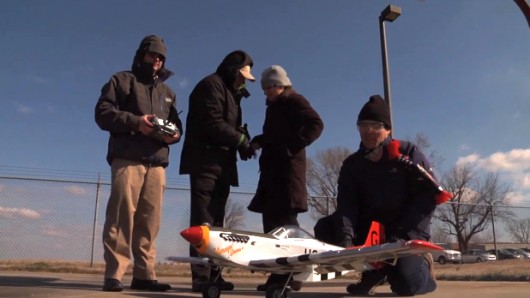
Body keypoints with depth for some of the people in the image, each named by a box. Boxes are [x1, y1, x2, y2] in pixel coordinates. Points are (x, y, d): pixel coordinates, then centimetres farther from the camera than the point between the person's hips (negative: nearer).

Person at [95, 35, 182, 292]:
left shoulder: (167, 92, 27)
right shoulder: (122, 80, 13)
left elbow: (177, 124, 23)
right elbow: (103, 112, 1)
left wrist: (174, 134, -2)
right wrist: (134, 121, -14)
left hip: (157, 162, 5)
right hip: (127, 158, -4)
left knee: (150, 220, 0)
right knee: (121, 215, -11)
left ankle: (144, 274, 3)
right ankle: (114, 274, -8)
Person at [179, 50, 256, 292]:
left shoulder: (230, 92, 26)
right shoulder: (212, 85, -3)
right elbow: (213, 124, -16)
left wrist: (242, 141, 1)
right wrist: (241, 139, -9)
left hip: (221, 164, 10)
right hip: (206, 161, -10)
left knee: (215, 221, 6)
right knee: (203, 222, -12)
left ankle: (212, 275, 9)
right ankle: (201, 277, -12)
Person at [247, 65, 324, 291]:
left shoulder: (293, 100, -1)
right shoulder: (275, 106, 24)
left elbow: (316, 124, -14)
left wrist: (293, 146, -19)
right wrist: (258, 141, 6)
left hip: (287, 167, -9)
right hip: (273, 169, 9)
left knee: (285, 218, -12)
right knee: (272, 218, 7)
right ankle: (280, 273, 12)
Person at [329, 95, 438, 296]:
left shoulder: (408, 153, -2)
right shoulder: (352, 164, 6)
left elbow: (429, 194, -10)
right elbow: (346, 203, -7)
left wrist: (401, 233, -19)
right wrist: (346, 235, -28)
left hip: (408, 232, -4)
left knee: (406, 285, -29)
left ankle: (421, 264, 11)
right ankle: (375, 272, 2)